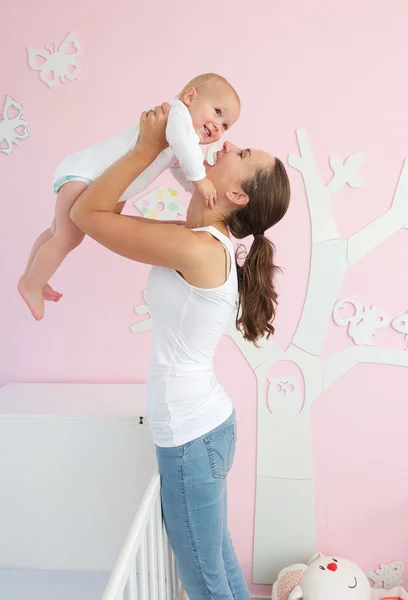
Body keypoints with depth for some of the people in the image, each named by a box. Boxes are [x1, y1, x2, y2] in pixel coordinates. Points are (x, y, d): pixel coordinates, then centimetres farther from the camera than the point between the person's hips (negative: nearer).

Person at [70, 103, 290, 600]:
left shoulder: (198, 249, -24)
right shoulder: (209, 244, 3)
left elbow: (85, 213, -17)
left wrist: (147, 147, -12)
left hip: (190, 435, -8)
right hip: (205, 425, 8)